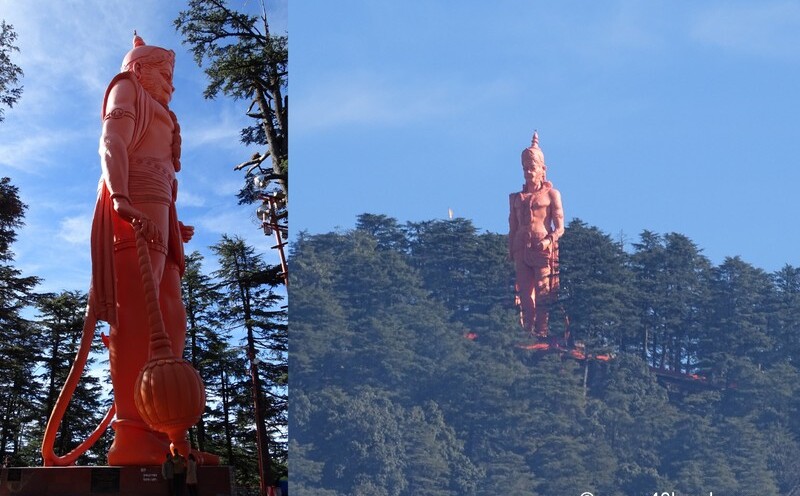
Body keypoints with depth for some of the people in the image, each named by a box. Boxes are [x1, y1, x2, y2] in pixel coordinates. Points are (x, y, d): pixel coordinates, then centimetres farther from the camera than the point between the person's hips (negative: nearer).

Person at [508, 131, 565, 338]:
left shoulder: (551, 194, 7)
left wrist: (548, 241, -16)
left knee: (543, 293, -10)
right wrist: (511, 252, 6)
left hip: (543, 249, -4)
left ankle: (542, 333, -11)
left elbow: (560, 228, 2)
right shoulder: (516, 197, 18)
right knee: (524, 294, 0)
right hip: (521, 250, 4)